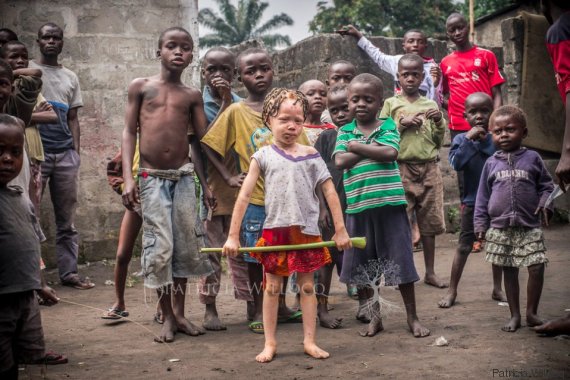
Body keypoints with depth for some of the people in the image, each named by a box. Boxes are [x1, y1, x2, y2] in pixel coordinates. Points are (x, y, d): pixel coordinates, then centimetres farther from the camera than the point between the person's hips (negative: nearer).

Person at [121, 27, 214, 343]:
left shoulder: (192, 96, 8)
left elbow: (201, 141, 8)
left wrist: (206, 183, 4)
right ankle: (167, 317, 10)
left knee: (185, 245, 5)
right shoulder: (141, 87, 4)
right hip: (152, 178, -2)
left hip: (184, 177, 2)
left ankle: (180, 313, 20)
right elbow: (129, 132, 2)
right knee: (159, 248, -3)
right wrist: (128, 178, -7)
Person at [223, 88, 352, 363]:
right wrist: (233, 235, -5)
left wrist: (340, 229, -1)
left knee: (307, 286, 7)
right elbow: (244, 196, -2)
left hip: (307, 230, 1)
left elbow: (330, 192, 3)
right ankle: (270, 343, 16)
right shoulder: (263, 156, -1)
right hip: (275, 229, -1)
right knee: (272, 287, 6)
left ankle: (309, 341, 16)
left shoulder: (310, 155, 1)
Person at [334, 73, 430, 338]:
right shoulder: (345, 132, 7)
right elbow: (340, 161, -9)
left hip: (389, 203, -2)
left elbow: (390, 153, -16)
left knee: (400, 261, 3)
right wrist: (372, 148, -11)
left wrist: (356, 146, -10)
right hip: (358, 206, 3)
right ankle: (375, 317, 26)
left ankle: (412, 317, 17)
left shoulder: (388, 125, 2)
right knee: (364, 265, 10)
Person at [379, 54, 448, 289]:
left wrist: (439, 122, -3)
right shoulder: (391, 104, 5)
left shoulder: (430, 105, 12)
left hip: (429, 167, 3)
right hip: (402, 168, -2)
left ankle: (430, 272, 16)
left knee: (429, 222, 7)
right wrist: (403, 123, -10)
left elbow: (439, 142, 14)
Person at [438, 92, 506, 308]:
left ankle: (497, 289, 28)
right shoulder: (461, 140, -7)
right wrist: (469, 139, -24)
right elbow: (456, 163, -23)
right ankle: (452, 291, 14)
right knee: (464, 246, 6)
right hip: (472, 202, -1)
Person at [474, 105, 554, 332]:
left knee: (537, 268, -7)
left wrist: (545, 204, -12)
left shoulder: (532, 158, 2)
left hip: (529, 228, -1)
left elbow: (546, 186, 7)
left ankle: (531, 312, 11)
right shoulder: (492, 163, 5)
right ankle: (515, 315, 19)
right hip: (500, 229, 1)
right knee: (509, 272, 8)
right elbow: (483, 196, 8)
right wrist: (480, 224, 4)